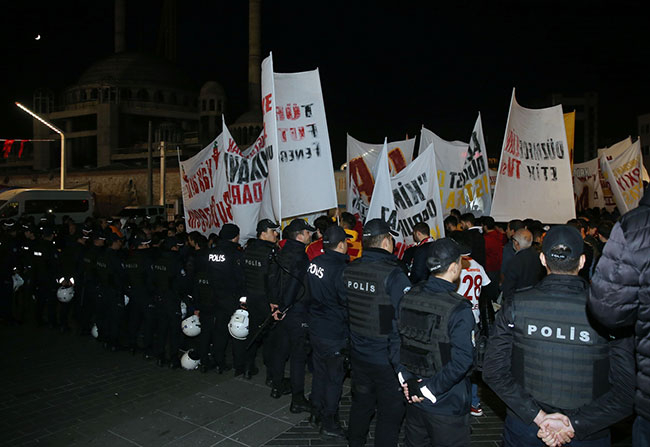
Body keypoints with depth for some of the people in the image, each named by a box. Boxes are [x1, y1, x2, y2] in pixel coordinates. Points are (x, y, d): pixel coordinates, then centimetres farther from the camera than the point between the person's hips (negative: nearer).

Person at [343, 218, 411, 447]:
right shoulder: (394, 275, -22)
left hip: (358, 353, 6)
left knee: (361, 403, 25)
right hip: (386, 360, -6)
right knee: (390, 411, 12)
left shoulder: (348, 270, -3)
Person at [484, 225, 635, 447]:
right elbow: (628, 389, -15)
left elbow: (493, 371, -14)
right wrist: (574, 425, -14)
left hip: (523, 429, 1)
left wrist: (538, 416, -12)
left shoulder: (516, 306, -13)